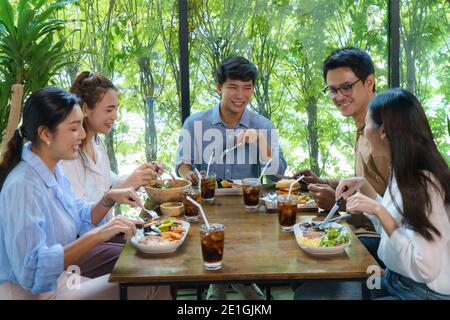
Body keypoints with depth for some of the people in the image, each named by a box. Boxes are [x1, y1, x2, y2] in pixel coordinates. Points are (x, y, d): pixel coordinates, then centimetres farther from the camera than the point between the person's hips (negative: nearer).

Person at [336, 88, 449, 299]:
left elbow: (425, 269, -29)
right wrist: (364, 186, 3)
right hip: (393, 280, 7)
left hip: (422, 291, -7)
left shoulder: (424, 183, -24)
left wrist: (378, 210, -28)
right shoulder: (402, 173, 1)